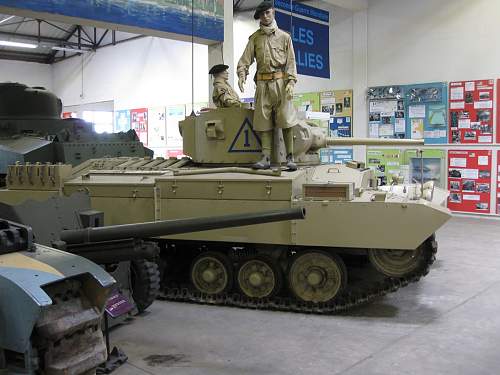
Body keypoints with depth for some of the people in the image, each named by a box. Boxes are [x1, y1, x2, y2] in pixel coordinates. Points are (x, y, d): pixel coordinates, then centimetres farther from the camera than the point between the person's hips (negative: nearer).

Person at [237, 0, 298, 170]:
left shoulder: (284, 37, 10)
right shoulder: (254, 38, 14)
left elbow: (291, 62, 6)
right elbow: (245, 59, 7)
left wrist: (291, 82, -7)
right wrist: (242, 74, -13)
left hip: (281, 83, -2)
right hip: (262, 84, 2)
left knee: (286, 120, -8)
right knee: (264, 123, -1)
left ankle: (290, 158, -3)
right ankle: (266, 158, 1)